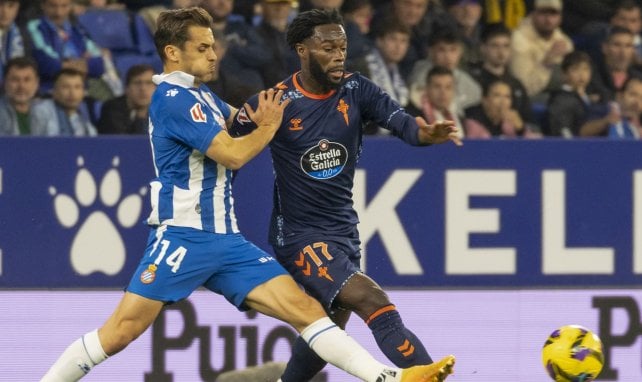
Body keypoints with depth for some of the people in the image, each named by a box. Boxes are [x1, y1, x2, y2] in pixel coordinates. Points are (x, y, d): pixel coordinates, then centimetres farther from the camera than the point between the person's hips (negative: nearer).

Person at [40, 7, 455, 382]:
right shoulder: (173, 100, -11)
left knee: (304, 307, -4)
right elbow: (234, 154, -15)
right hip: (182, 237, -8)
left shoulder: (201, 96, 17)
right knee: (118, 334, -12)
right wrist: (268, 127, 3)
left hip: (226, 241, 8)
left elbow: (236, 117, 39)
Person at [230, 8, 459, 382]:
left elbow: (399, 120, -20)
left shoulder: (356, 90, -4)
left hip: (344, 230, 6)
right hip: (300, 235, -6)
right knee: (375, 303, -22)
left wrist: (425, 132, -40)